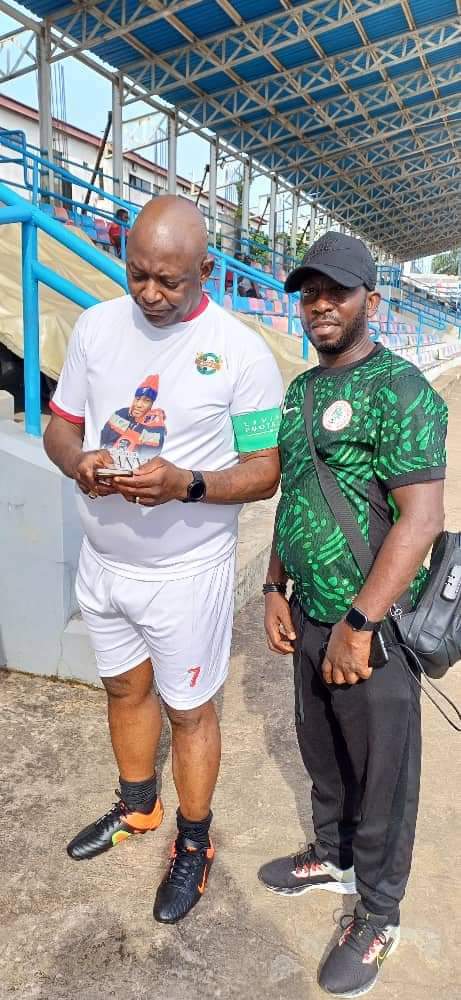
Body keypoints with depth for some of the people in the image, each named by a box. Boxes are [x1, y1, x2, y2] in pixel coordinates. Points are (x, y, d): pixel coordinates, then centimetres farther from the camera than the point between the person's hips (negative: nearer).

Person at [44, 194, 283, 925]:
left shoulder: (242, 354, -14)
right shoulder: (97, 326, 1)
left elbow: (265, 471, -12)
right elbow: (59, 425, 5)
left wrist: (188, 485, -29)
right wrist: (78, 460, -17)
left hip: (187, 571, -5)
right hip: (102, 560, 5)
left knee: (189, 710, 11)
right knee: (125, 688, 23)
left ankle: (193, 845, 37)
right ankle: (137, 808, 50)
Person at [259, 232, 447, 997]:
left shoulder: (400, 391, -15)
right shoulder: (299, 391, 9)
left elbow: (422, 518, -21)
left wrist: (357, 623, -22)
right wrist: (276, 589, 10)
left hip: (370, 624, -7)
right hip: (310, 615, 7)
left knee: (381, 775, 12)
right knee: (322, 754, 24)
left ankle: (378, 917, 34)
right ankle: (334, 859, 48)